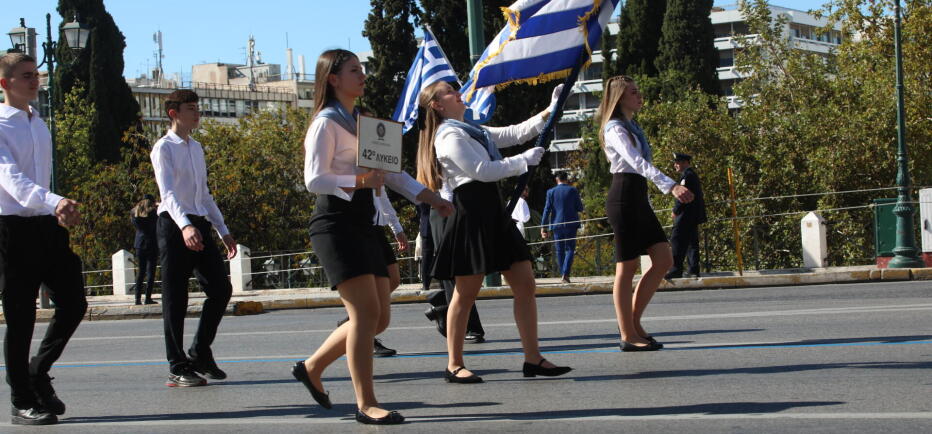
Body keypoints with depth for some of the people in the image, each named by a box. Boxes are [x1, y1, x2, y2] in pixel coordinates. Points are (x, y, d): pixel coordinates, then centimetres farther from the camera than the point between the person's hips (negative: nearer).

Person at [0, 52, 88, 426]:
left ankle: (38, 372, 24)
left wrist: (60, 211, 13)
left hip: (47, 226, 7)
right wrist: (55, 202, -38)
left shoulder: (39, 124, 16)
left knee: (73, 303, 5)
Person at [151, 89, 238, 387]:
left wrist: (223, 231, 22)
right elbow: (168, 192, -19)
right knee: (175, 299, -3)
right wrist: (185, 226, -34)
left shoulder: (196, 148, 18)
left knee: (221, 289, 2)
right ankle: (177, 368, 2)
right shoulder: (164, 148, -5)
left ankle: (200, 353, 17)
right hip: (174, 226, -7)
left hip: (199, 226, 7)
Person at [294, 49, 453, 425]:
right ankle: (366, 404, -8)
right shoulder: (327, 123, -7)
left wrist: (430, 198, 10)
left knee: (379, 317, 7)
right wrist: (358, 181, -26)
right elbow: (314, 179, -15)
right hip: (336, 223, -9)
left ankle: (312, 367, 22)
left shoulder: (361, 122, 18)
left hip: (363, 223, 9)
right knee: (366, 312, -14)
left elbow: (389, 172, 18)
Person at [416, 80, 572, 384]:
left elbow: (515, 133, 21)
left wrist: (549, 112, 13)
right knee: (466, 293, -3)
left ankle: (533, 358, 5)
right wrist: (525, 160, -8)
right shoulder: (450, 136, -9)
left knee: (525, 283, 3)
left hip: (493, 213, 9)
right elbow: (482, 170, -16)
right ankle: (455, 365, 6)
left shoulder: (473, 132, 21)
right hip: (471, 214, -9)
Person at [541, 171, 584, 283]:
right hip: (571, 224, -1)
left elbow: (547, 210, -2)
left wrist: (543, 227, 0)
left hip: (557, 225, 1)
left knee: (560, 251, 10)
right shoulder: (573, 190, -2)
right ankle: (565, 273, -13)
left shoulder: (551, 192, 0)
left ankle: (563, 274, 11)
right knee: (570, 249, 4)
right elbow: (580, 208, 1)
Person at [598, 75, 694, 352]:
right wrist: (671, 186, -35)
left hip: (638, 198, 9)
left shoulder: (633, 127, 20)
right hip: (623, 197, -9)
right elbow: (637, 162, -25)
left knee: (663, 260, 4)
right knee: (627, 267, -5)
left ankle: (634, 322, 10)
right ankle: (628, 336, 0)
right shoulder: (615, 128, -10)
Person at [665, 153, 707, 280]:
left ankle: (676, 269, -16)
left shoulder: (687, 175, -12)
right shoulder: (693, 175, 20)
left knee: (677, 241, -12)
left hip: (686, 216, -11)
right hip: (694, 216, 11)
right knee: (692, 242, 10)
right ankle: (694, 270, 9)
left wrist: (675, 211, -9)